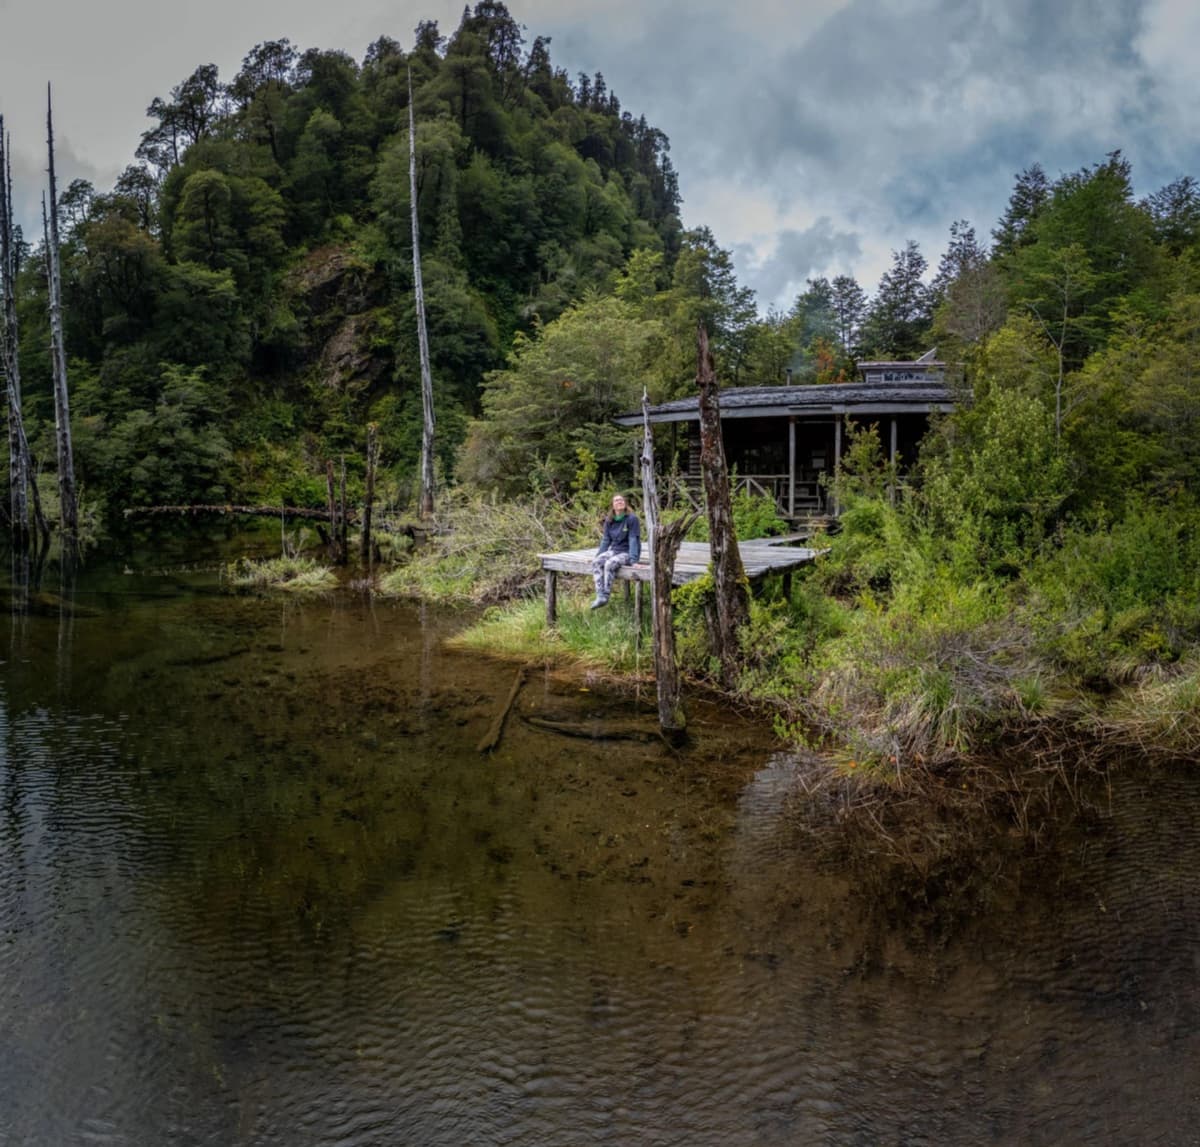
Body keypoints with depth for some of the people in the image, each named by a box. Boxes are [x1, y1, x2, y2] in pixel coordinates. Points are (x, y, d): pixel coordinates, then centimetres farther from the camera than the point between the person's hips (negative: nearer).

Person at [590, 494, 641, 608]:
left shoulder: (632, 519, -11)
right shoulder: (609, 521, 7)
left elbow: (633, 540, -17)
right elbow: (605, 540, 11)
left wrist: (633, 560, -26)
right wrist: (598, 555, 0)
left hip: (627, 552, -6)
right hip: (614, 550, 6)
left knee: (610, 564, -33)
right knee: (596, 562, -23)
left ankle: (606, 596, -25)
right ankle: (600, 596, -30)